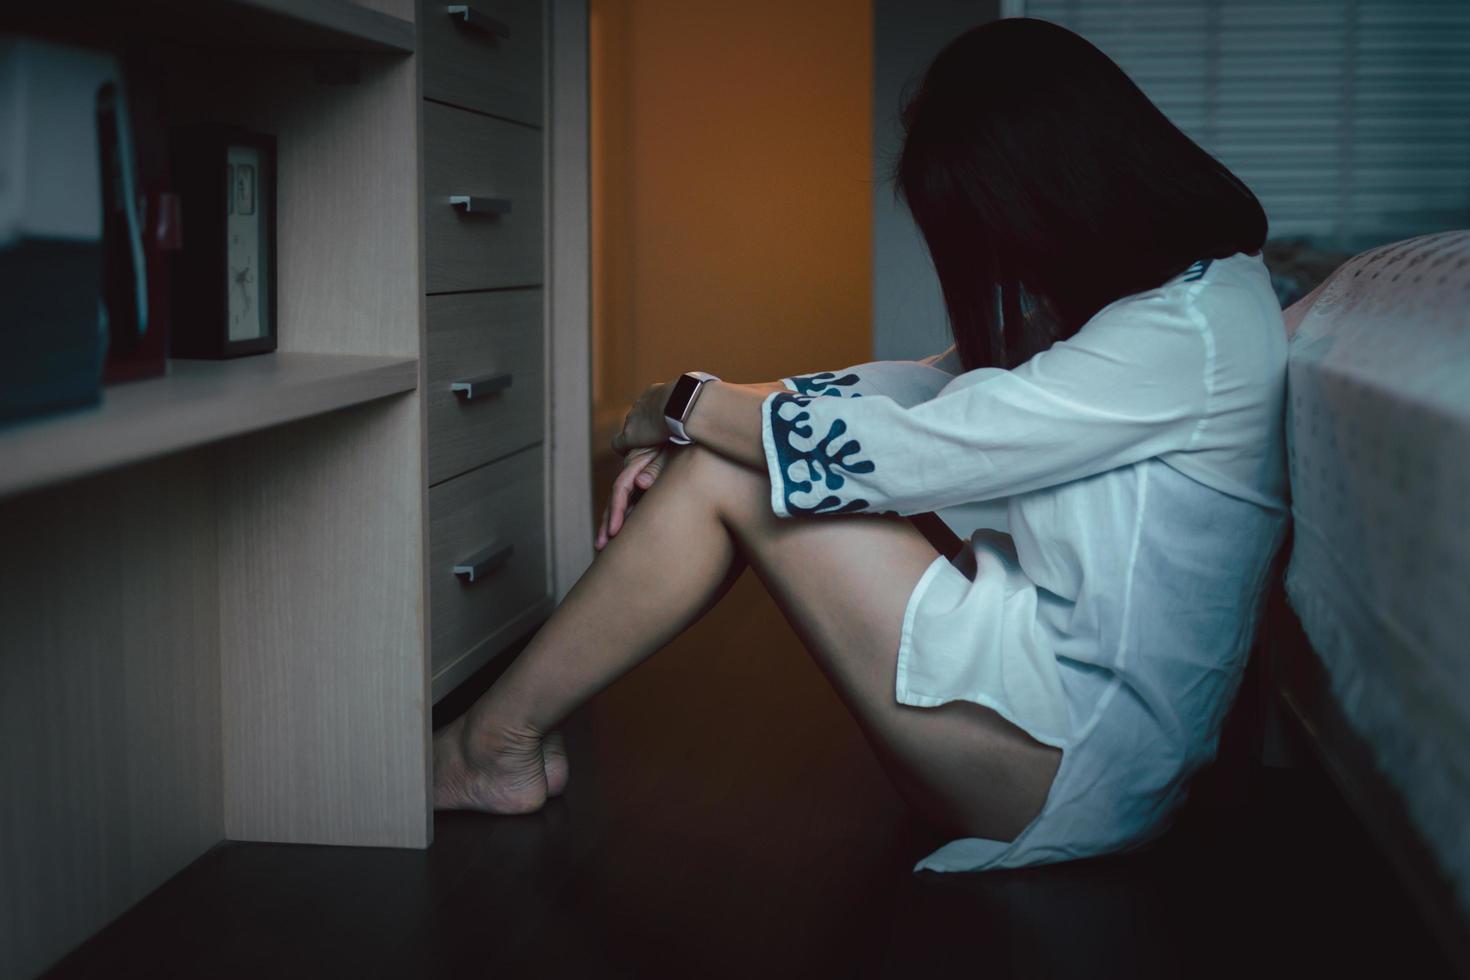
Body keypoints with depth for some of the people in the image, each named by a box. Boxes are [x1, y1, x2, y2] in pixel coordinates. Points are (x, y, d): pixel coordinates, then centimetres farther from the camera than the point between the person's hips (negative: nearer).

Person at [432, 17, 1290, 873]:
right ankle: (509, 736, 4)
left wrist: (682, 406, -8)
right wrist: (684, 438, -1)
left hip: (1082, 762, -9)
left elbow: (889, 451, -22)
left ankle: (498, 741, 4)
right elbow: (929, 385, 10)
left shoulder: (1189, 330, -21)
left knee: (729, 474, -11)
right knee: (729, 448, 2)